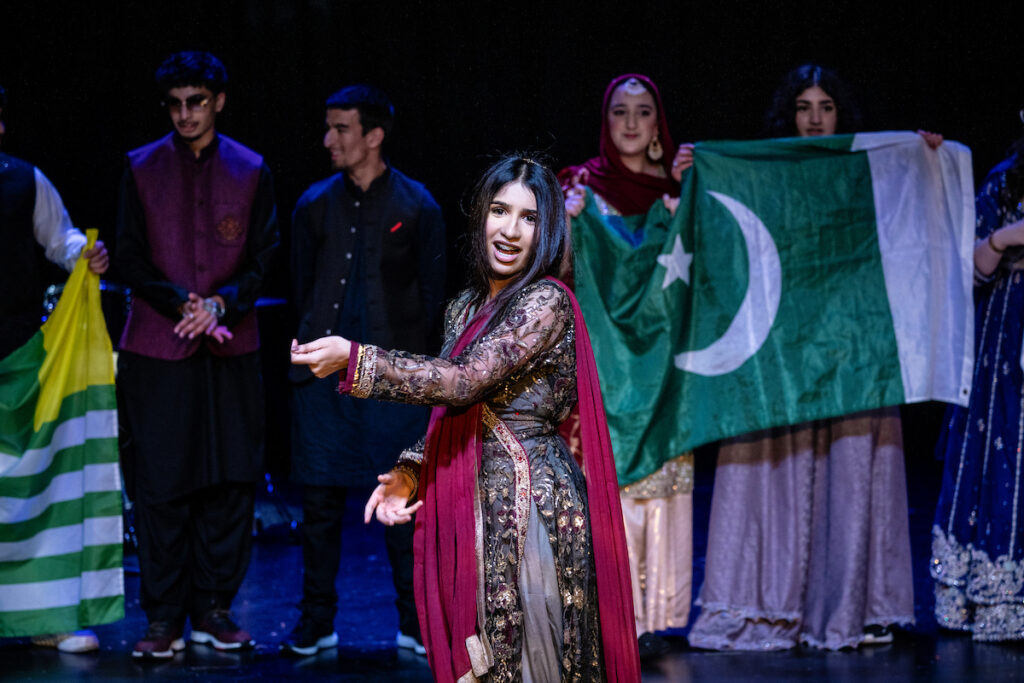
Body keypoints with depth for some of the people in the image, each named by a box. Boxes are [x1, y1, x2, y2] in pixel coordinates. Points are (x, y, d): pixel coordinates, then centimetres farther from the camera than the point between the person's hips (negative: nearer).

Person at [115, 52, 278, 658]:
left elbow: (262, 260, 5)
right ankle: (165, 618, 5)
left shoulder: (251, 171, 7)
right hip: (157, 349, -1)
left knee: (230, 483, 2)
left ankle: (215, 608, 12)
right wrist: (183, 306, -11)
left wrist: (220, 304, -12)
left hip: (232, 348, 1)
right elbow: (130, 259, 2)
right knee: (160, 485, -2)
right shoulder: (142, 168, 5)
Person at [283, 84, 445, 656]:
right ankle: (317, 623, 13)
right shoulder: (316, 205, 10)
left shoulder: (417, 207, 2)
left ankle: (414, 623, 10)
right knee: (320, 501, 3)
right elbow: (303, 287, 15)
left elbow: (432, 297, 4)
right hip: (324, 374, 3)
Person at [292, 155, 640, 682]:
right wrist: (410, 472, -1)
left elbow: (465, 382, -22)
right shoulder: (464, 308, 13)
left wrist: (355, 360, -24)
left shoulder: (547, 302, -12)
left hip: (529, 500, -8)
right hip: (472, 501, 8)